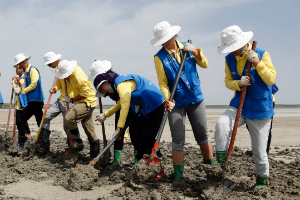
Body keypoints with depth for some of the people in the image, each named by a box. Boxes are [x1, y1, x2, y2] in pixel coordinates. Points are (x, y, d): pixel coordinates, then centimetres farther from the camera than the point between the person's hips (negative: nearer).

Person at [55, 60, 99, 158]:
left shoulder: (78, 76, -24)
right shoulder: (71, 74, 4)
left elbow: (85, 93, -21)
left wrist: (72, 100, -13)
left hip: (87, 102, -10)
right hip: (84, 102, 10)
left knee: (69, 118, -21)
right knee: (89, 129, 11)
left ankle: (77, 142, -10)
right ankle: (95, 152, 17)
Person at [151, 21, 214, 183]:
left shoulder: (187, 48, 4)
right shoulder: (160, 57, -4)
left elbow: (205, 64, 7)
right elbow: (162, 82, -7)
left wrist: (195, 51, -8)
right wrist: (168, 99, -22)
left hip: (196, 99, 2)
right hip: (176, 103, -2)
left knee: (202, 135, 9)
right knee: (178, 140, -1)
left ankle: (210, 167, 21)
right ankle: (178, 175, 7)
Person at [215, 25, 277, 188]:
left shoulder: (262, 55, -10)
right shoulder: (229, 59, 2)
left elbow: (271, 79, -16)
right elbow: (228, 82, 5)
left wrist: (257, 62, -25)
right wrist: (238, 84, -17)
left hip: (260, 109, -3)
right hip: (239, 106, 3)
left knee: (259, 150, 4)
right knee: (222, 123, -29)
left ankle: (262, 177, 29)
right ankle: (221, 160, -14)